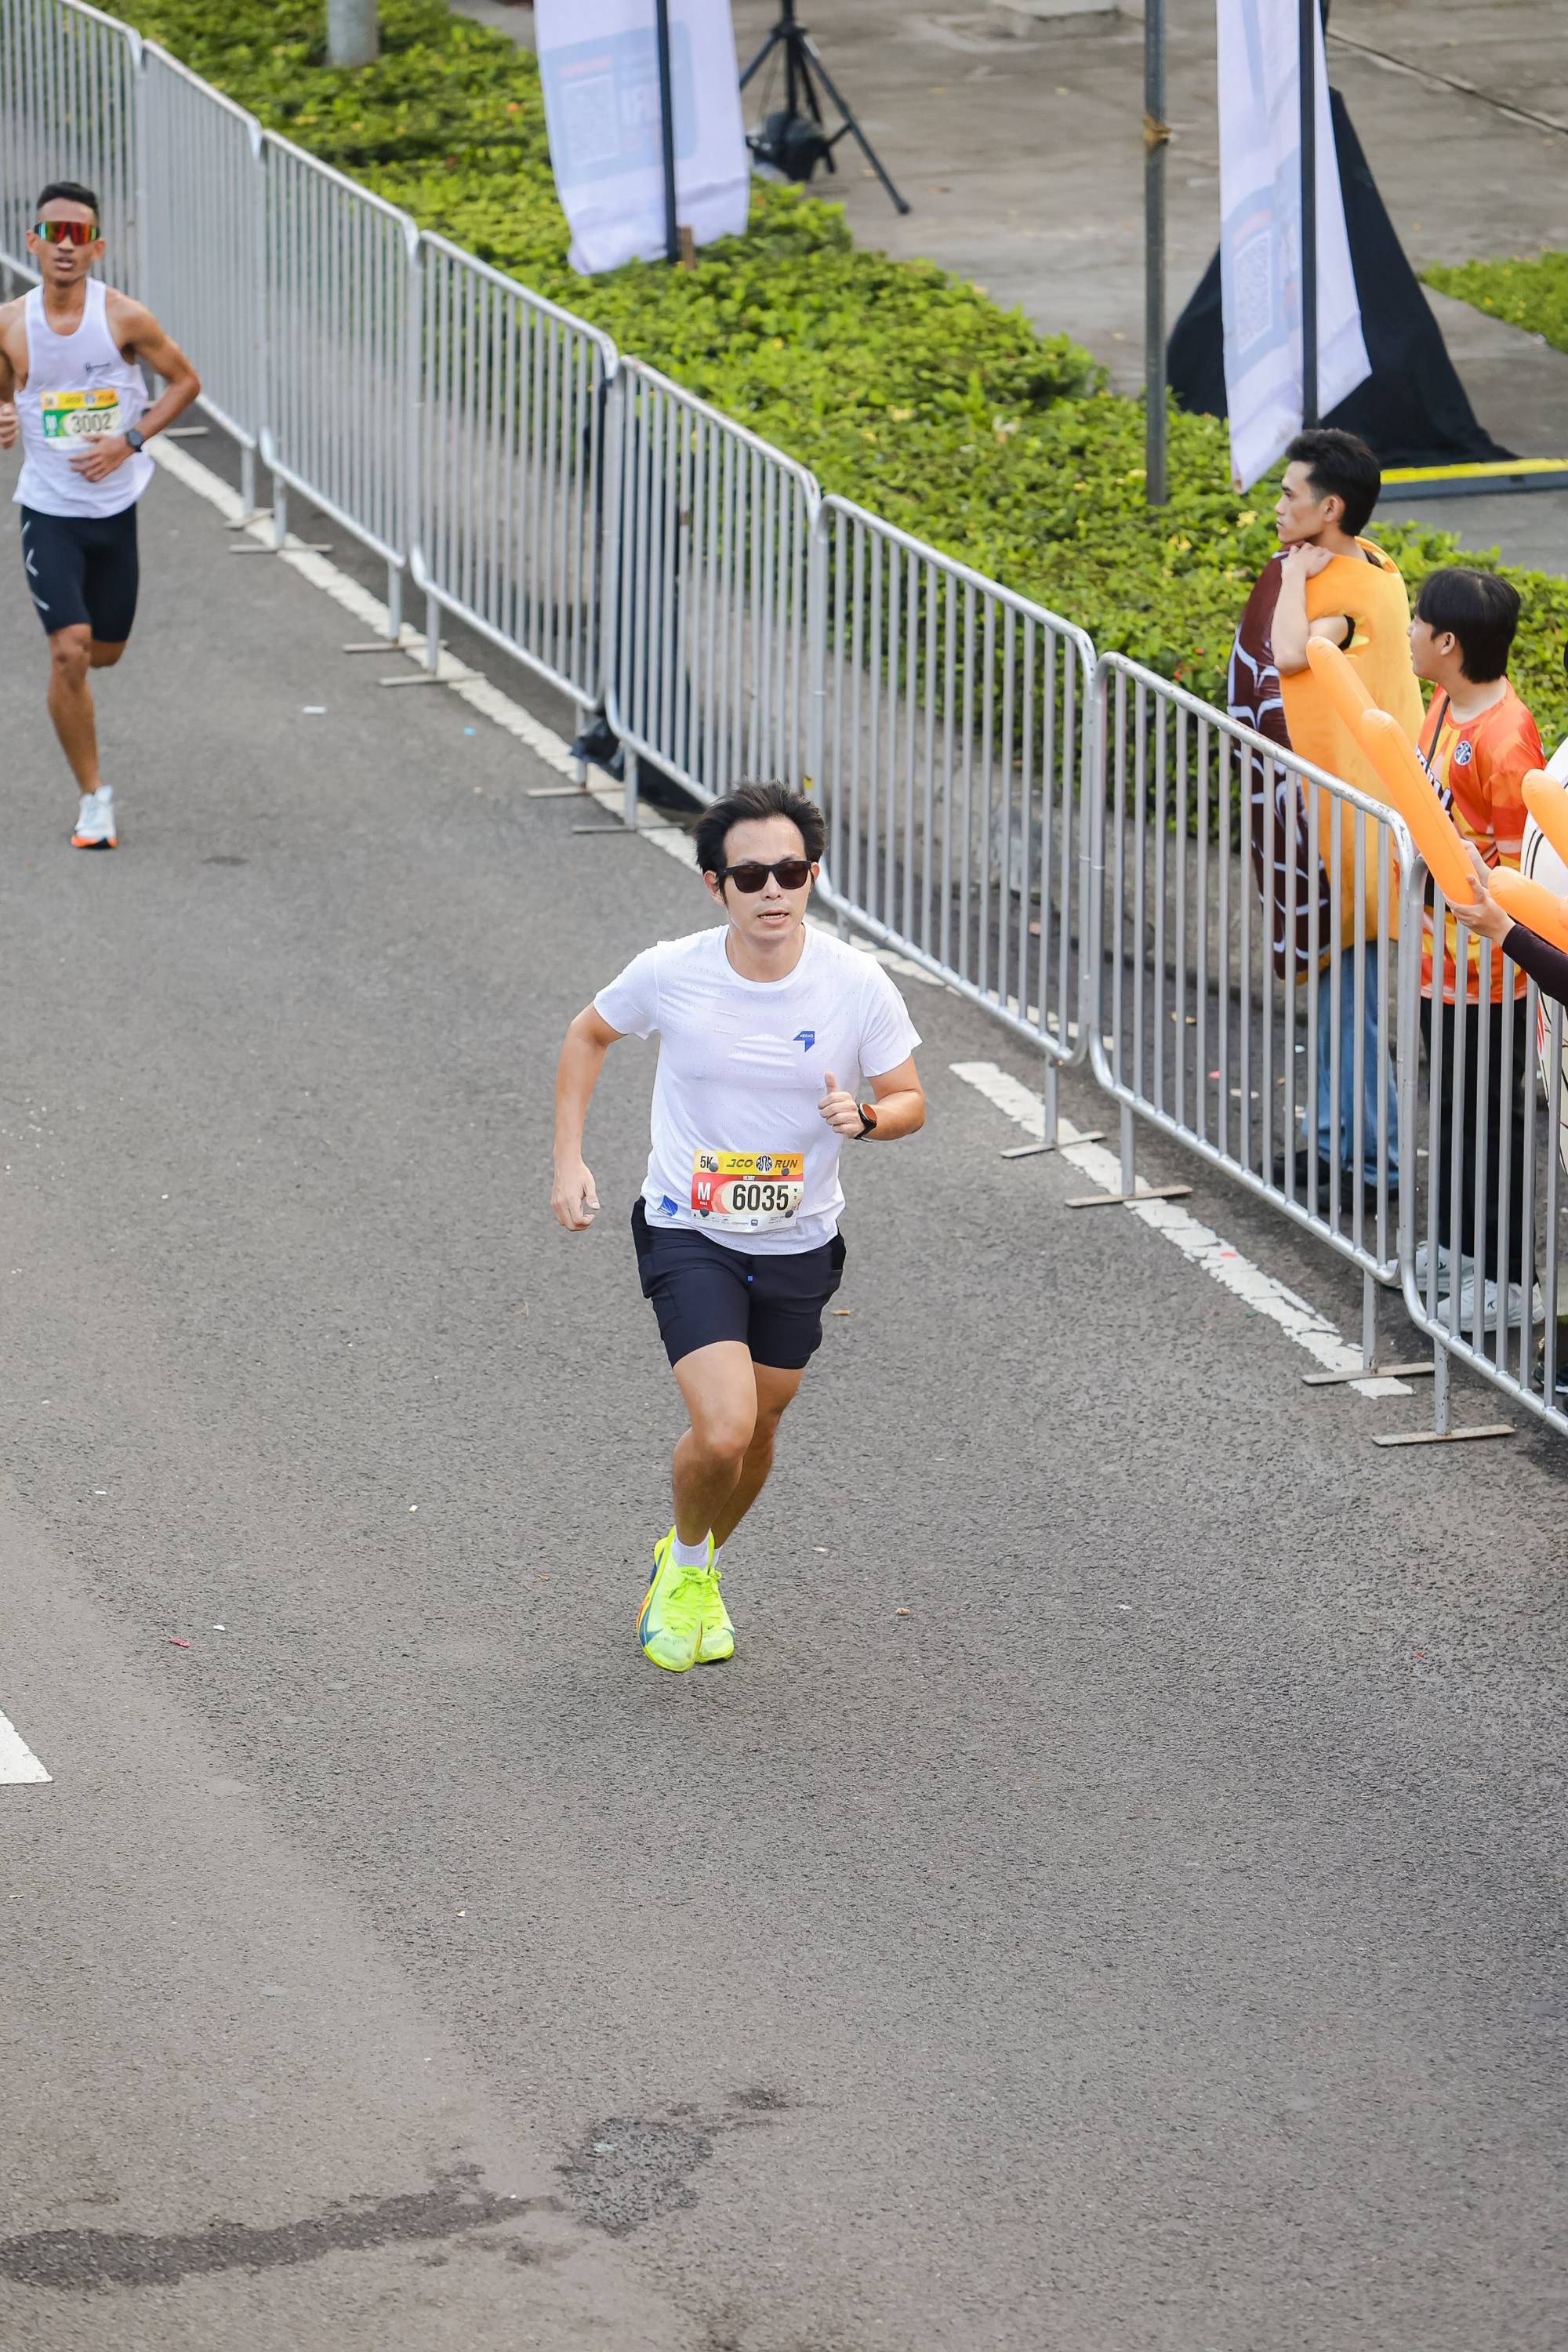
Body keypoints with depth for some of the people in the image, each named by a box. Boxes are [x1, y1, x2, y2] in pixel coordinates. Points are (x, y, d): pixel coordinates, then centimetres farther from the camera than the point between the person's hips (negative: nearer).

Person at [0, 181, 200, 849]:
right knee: (69, 654, -13)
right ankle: (93, 796, -1)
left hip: (116, 507, 1)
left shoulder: (123, 317, -11)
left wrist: (130, 440, -12)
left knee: (105, 651, 13)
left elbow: (185, 380, 1)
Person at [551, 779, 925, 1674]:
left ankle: (699, 1572, 46)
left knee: (758, 1431, 17)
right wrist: (570, 1159, -1)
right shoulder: (669, 974, -16)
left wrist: (865, 1117, -26)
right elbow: (589, 1035, 5)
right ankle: (683, 1564, 14)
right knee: (722, 1431, -18)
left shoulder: (858, 985, -15)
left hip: (799, 1245, 3)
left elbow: (909, 1101, -3)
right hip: (690, 1234, -2)